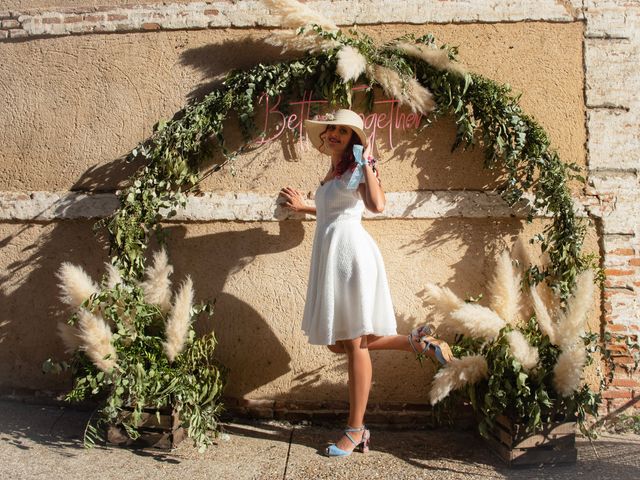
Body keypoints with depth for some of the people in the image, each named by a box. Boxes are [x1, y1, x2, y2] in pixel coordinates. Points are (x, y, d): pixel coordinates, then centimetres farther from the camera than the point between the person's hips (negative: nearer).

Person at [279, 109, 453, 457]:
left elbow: (377, 205, -25)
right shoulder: (333, 173, 20)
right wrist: (302, 208, 40)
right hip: (330, 258, 9)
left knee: (354, 343, -3)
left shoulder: (356, 169, -5)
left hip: (351, 255, -9)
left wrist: (367, 164, -17)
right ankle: (418, 343, 19)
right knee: (338, 343, 10)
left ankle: (355, 431, 8)